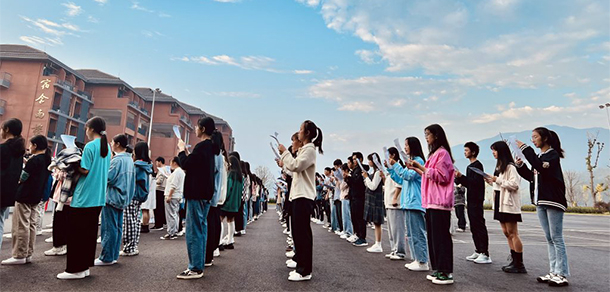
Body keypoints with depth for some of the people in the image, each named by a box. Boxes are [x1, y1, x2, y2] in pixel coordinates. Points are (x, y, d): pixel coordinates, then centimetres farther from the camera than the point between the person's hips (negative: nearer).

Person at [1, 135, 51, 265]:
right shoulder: (48, 160, 10)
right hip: (36, 197, 8)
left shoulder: (34, 159, -14)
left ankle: (19, 255, 1)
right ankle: (28, 254, 14)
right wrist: (26, 165, 15)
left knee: (20, 226, -3)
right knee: (31, 225, 10)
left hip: (24, 196, -8)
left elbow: (22, 178, -12)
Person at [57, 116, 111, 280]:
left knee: (76, 232, 1)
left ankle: (75, 269, 6)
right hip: (98, 197, 8)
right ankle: (84, 266, 19)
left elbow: (85, 170, -15)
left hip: (84, 197, -8)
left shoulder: (90, 146, -12)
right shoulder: (106, 146, 11)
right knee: (90, 232, 12)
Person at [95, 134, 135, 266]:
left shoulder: (117, 160, -15)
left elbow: (108, 177, -19)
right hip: (123, 198, 9)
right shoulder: (129, 159, 12)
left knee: (109, 228, -3)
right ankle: (114, 256, 19)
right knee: (117, 227, 12)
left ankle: (107, 257, 3)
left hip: (113, 197, -9)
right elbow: (131, 179, 17)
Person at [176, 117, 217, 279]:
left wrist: (182, 150, -2)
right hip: (205, 193, 10)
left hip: (196, 194, -10)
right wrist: (186, 153, 8)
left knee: (194, 231, -6)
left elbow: (186, 164, -17)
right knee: (201, 230, 12)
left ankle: (195, 268, -1)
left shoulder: (202, 146, -14)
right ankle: (199, 266, 19)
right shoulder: (210, 147, 17)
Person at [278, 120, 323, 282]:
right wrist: (283, 164, 17)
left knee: (301, 233, -9)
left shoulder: (309, 149, -9)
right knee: (299, 233, 13)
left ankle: (305, 271, -4)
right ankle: (302, 267, 22)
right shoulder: (304, 150, 22)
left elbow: (295, 166, -19)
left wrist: (284, 152, -9)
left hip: (303, 196, -10)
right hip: (299, 195, 11)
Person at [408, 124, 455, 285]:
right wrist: (417, 169, 17)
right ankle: (438, 269, 17)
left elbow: (442, 177, -14)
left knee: (441, 236, -6)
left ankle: (446, 272, 0)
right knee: (433, 236, 10)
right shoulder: (434, 153, 20)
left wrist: (422, 167, -15)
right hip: (432, 201, 9)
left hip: (439, 202, -9)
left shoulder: (442, 153, -9)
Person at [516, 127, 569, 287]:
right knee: (549, 238, 9)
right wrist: (521, 166, 4)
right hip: (540, 201, 8)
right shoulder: (539, 156, 17)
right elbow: (532, 177, 18)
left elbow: (541, 167, -25)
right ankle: (554, 272, 13)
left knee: (556, 238, -6)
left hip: (553, 201, -8)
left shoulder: (553, 154, -5)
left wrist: (525, 149, -23)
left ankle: (562, 274, -3)